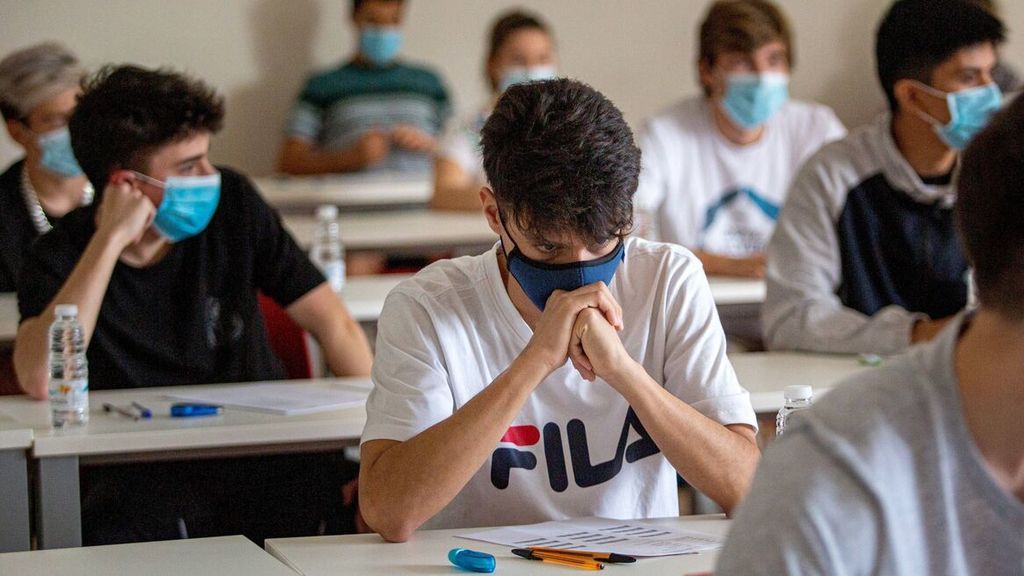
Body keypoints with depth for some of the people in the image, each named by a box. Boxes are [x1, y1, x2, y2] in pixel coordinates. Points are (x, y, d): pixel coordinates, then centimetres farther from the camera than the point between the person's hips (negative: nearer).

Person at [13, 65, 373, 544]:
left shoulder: (231, 204, 1)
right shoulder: (60, 258, -6)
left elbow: (333, 324, 3)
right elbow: (39, 382, -26)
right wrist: (110, 240, -25)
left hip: (259, 460, 3)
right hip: (141, 475, -2)